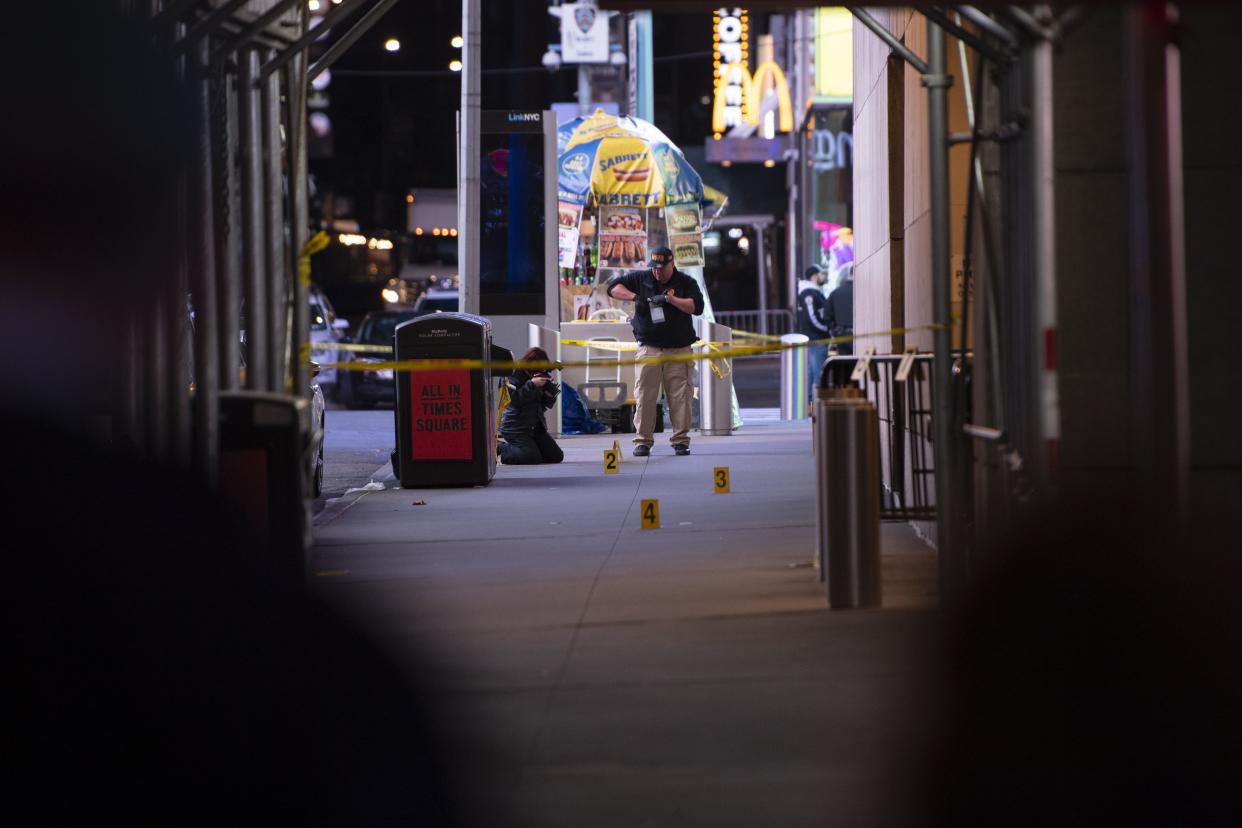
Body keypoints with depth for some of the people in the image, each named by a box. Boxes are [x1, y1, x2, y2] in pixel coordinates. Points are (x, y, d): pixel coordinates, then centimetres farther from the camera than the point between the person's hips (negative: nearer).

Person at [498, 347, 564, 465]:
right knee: (533, 458, -23)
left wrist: (550, 394, -13)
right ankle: (500, 448, 3)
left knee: (557, 456, 1)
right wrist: (532, 384, -27)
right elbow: (514, 399, -23)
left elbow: (547, 405, 9)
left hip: (536, 426, 7)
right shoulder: (514, 375, -10)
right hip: (516, 427, -7)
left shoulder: (541, 376, 8)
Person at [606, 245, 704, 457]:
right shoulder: (641, 279, 8)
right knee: (644, 395, -3)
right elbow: (613, 286, 7)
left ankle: (680, 441, 4)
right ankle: (643, 441, 1)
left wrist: (669, 299, -16)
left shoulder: (686, 283, 5)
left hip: (679, 350, -1)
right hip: (649, 349, 1)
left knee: (680, 397, -3)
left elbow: (696, 306, -7)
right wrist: (634, 297, -9)